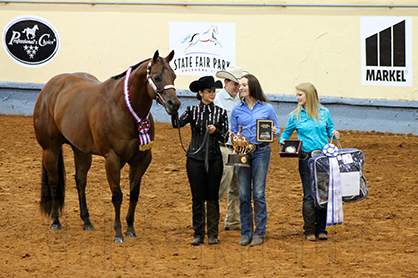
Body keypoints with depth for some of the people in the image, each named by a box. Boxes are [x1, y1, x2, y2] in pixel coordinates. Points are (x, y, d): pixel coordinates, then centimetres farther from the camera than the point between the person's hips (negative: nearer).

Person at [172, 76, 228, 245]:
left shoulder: (220, 113, 4)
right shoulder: (192, 110, 2)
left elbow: (225, 138, 4)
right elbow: (178, 124, -13)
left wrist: (215, 131, -15)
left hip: (214, 158, 0)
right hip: (195, 158, 0)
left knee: (212, 198, 3)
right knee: (197, 198, 2)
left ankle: (213, 234, 11)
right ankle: (198, 234, 7)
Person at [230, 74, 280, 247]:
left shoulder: (267, 108, 5)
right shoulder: (237, 110, 10)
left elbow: (277, 129, 11)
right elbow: (233, 132, 14)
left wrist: (274, 132, -11)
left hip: (261, 152, -2)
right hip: (242, 152, 2)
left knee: (258, 193, -5)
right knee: (244, 195, 1)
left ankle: (259, 233, 3)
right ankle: (246, 233, 9)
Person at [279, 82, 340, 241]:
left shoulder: (324, 113, 6)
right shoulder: (296, 116, 5)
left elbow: (329, 129, 17)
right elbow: (286, 133, 14)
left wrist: (333, 133, -5)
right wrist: (283, 141, -7)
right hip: (306, 159, -1)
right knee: (309, 195, -3)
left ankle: (321, 229, 12)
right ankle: (309, 230, 5)